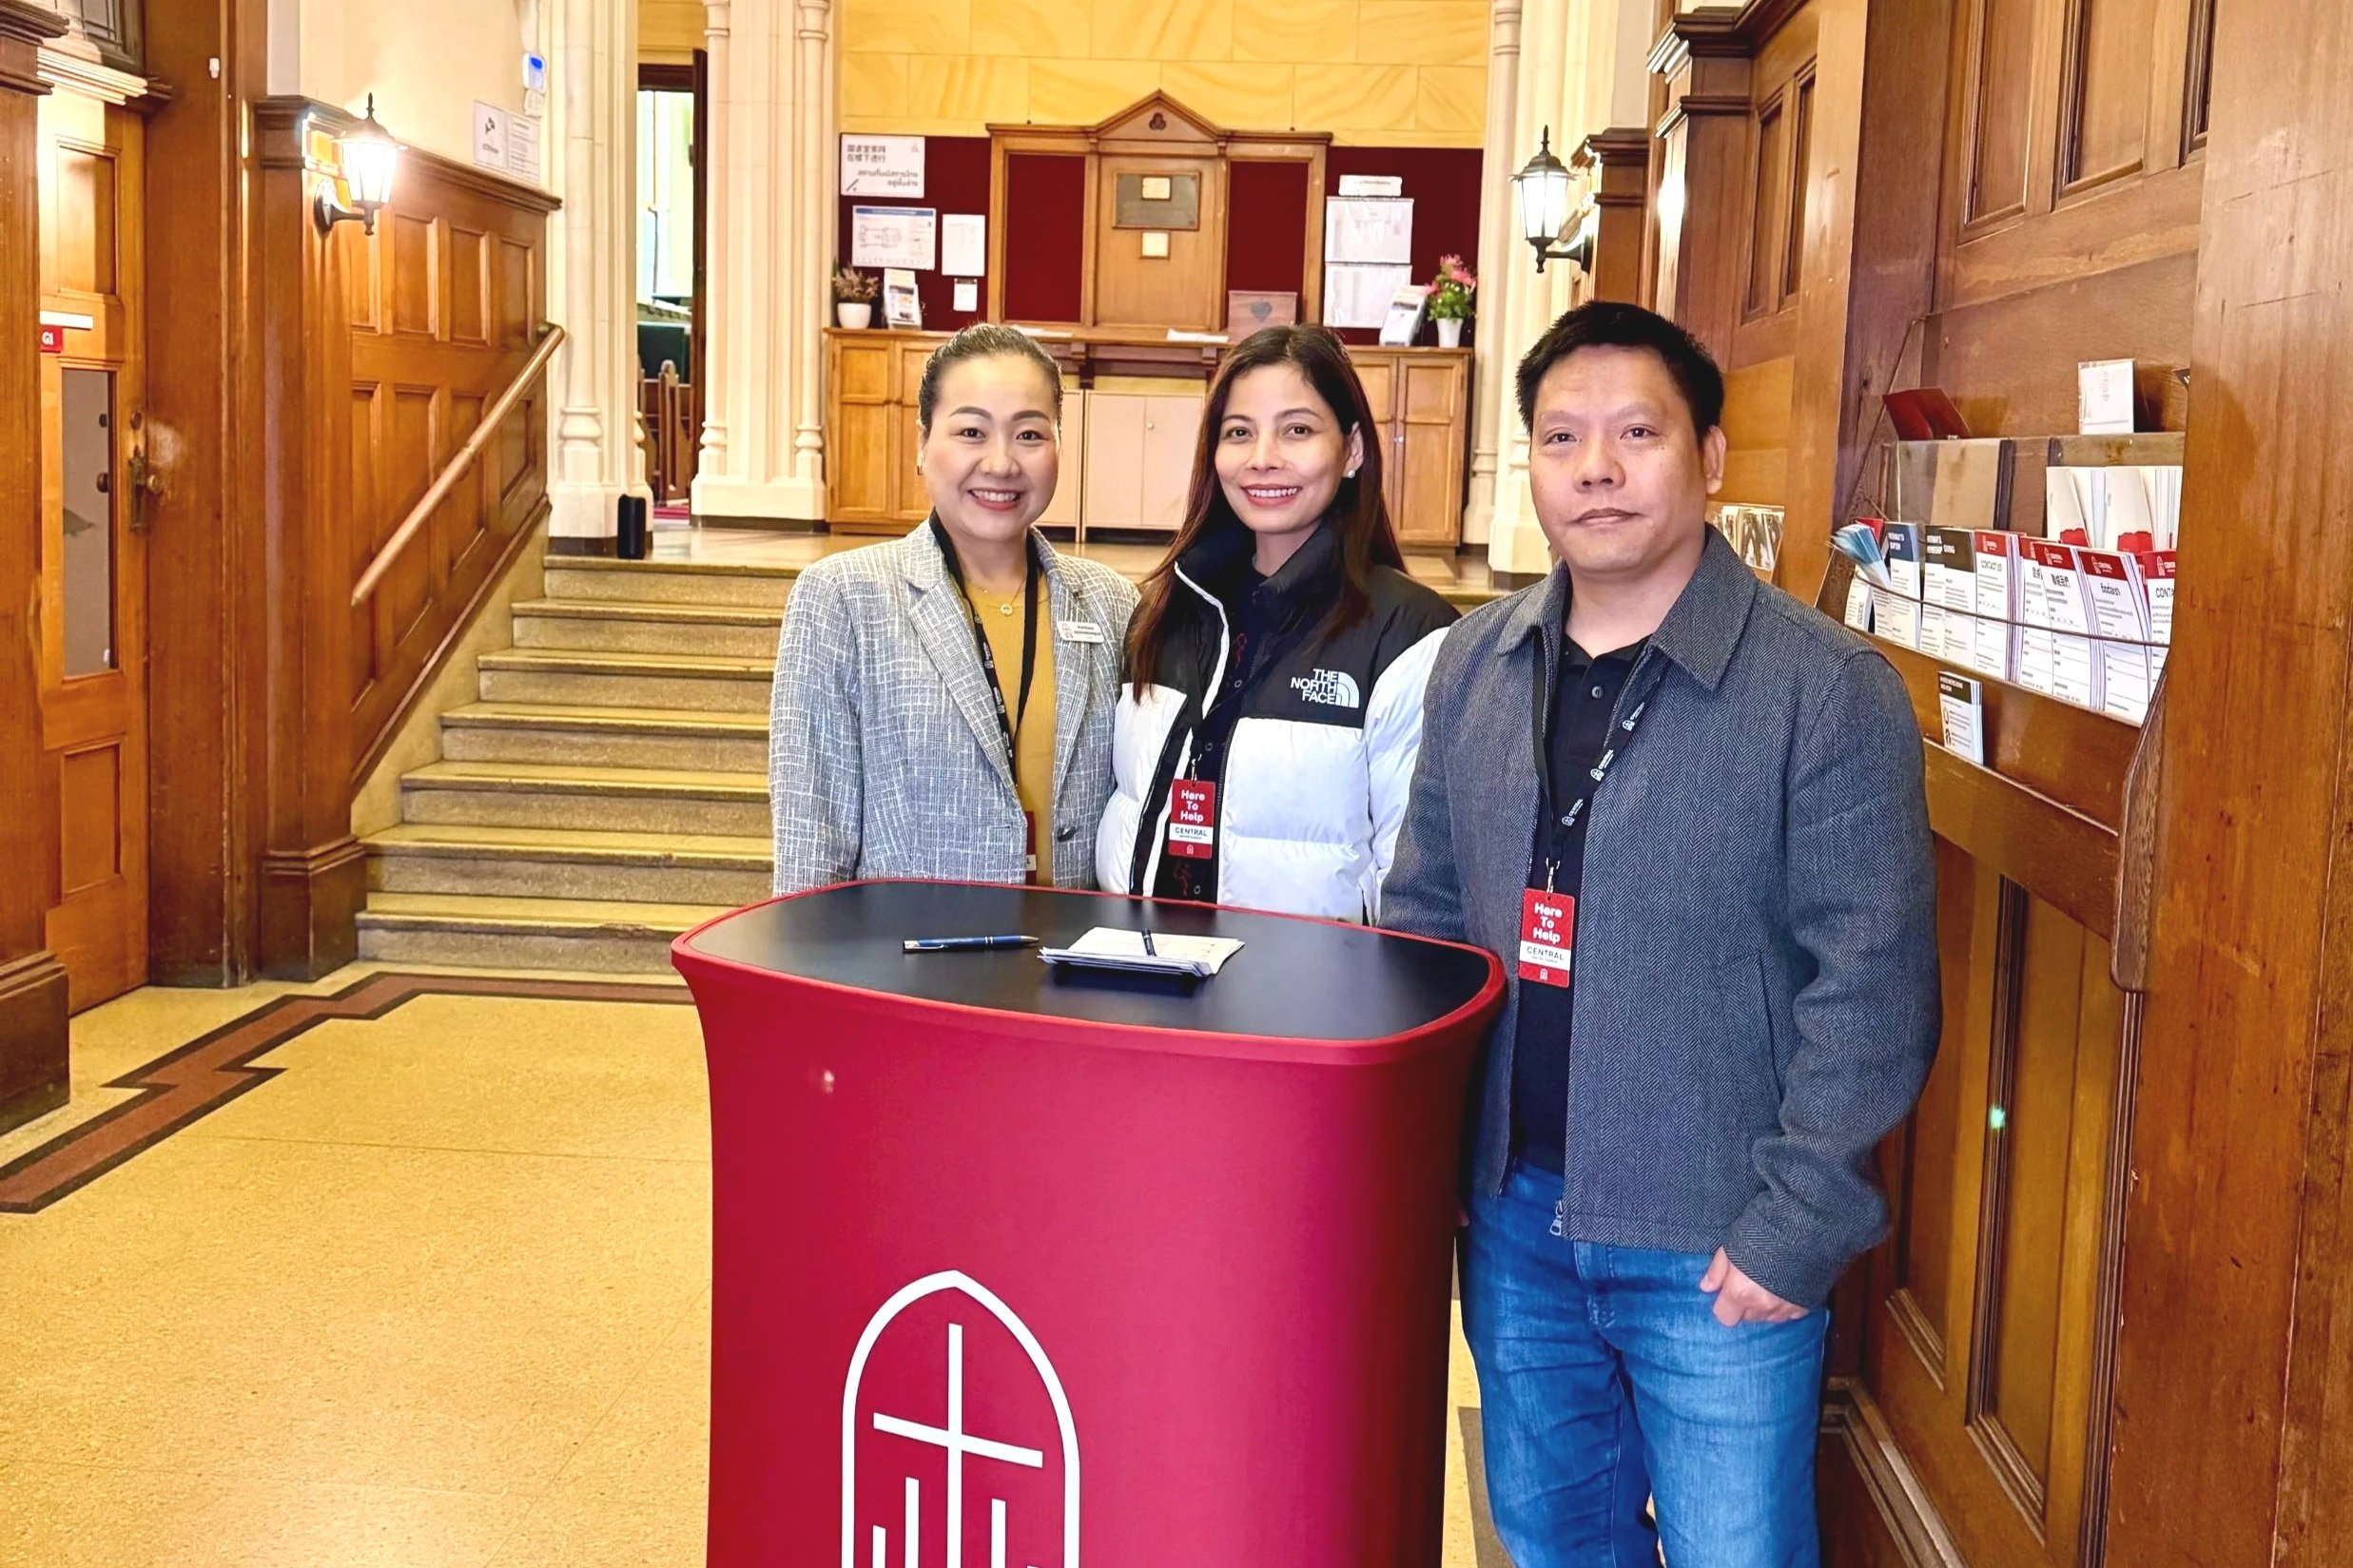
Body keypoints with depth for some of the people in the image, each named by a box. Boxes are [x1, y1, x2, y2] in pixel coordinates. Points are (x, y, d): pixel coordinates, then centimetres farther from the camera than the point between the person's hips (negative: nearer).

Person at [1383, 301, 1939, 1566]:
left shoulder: (1828, 689, -13)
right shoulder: (1472, 665, 4)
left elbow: (1870, 985, -13)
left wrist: (1796, 1224, -15)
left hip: (1714, 1244, -5)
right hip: (1513, 1214, 5)